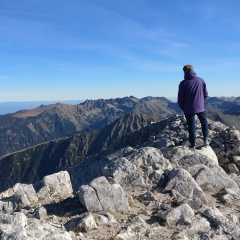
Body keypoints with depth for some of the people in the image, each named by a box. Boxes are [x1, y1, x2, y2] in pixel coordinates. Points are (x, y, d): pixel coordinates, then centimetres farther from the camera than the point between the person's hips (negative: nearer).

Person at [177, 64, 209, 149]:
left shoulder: (183, 83, -10)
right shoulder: (201, 80, -1)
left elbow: (180, 98, -8)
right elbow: (206, 94, 4)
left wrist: (183, 108, 8)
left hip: (189, 109, -2)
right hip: (200, 107, 2)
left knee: (191, 127, 7)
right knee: (204, 122, 25)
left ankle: (193, 145, 12)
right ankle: (205, 139, 19)